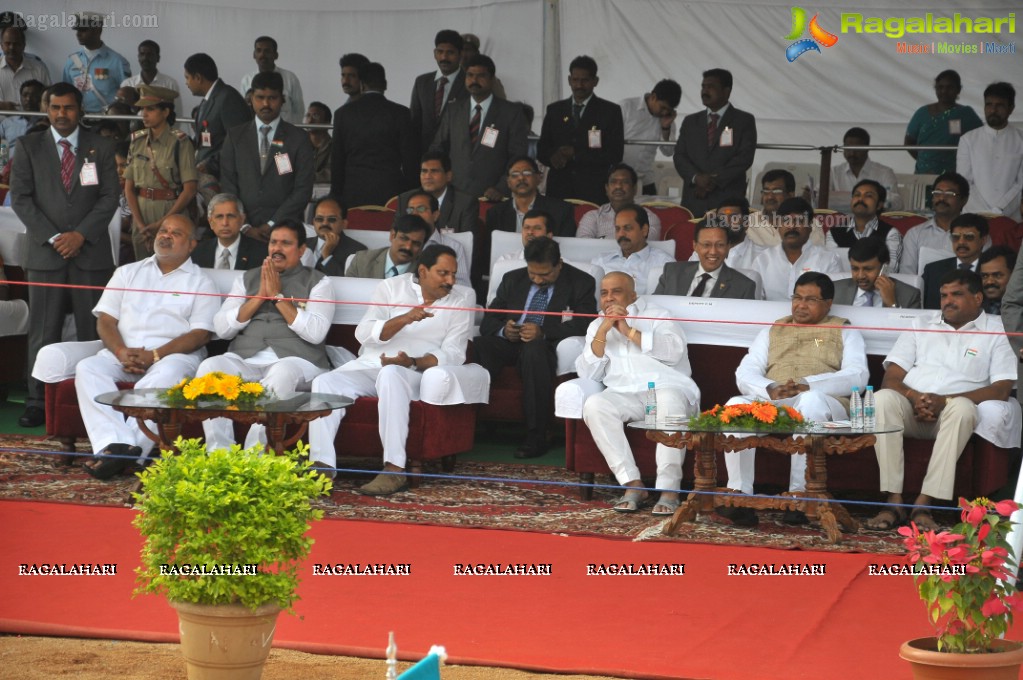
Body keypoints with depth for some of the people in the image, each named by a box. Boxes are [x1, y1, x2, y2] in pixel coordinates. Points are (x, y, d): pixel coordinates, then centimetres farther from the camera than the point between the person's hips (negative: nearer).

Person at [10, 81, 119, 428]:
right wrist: (52, 237, -9)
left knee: (93, 330, -1)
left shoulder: (101, 148, 8)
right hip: (44, 252, 0)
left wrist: (81, 235, -9)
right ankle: (37, 401, 1)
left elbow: (109, 197, 3)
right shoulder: (29, 147, 7)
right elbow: (21, 198, 2)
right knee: (42, 331, -2)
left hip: (91, 252, 0)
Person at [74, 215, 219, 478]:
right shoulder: (128, 273, 23)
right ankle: (115, 444, -44)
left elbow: (200, 334, -1)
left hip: (173, 355, -3)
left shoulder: (200, 282, 12)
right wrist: (121, 353, -9)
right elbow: (105, 319, 13)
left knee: (165, 376, -38)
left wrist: (155, 355, -14)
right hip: (123, 354, 3)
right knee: (88, 368, -27)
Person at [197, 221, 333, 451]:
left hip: (296, 361, -3)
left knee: (281, 373, -39)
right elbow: (222, 328, 10)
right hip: (245, 360, 3)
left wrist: (278, 296, -4)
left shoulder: (317, 282, 12)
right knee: (209, 367, -28)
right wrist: (260, 296, 1)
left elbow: (316, 333, -5)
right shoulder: (247, 279, 22)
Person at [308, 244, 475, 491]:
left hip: (415, 372, -3)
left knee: (391, 374, -39)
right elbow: (363, 333, -4)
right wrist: (405, 319, -20)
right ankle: (322, 466, -30)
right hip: (368, 366, 3)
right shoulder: (391, 288, 9)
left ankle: (395, 470, -44)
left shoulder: (461, 299, 6)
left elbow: (453, 353, -3)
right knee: (324, 383, -25)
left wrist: (413, 362, -20)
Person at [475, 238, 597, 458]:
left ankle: (536, 437, -36)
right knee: (478, 346, -30)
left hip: (547, 347, -3)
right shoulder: (512, 280, 18)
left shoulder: (581, 283, 4)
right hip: (509, 342, 3)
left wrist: (543, 332, -23)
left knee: (534, 348, -40)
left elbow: (584, 326, -8)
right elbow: (488, 321, 15)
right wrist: (503, 330, -10)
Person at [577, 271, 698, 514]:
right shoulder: (597, 325, 24)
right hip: (624, 395, 3)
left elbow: (675, 350, -5)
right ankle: (632, 485, -30)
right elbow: (587, 373, 10)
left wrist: (629, 331, -5)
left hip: (667, 387, -3)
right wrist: (603, 331, -1)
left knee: (669, 402, -38)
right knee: (594, 405, -30)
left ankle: (669, 491, -37)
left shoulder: (658, 315, 15)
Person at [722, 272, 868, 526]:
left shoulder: (844, 332, 21)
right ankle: (739, 495, -36)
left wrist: (806, 385, -15)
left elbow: (856, 377, 1)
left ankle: (799, 495, -37)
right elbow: (745, 373, 15)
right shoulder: (772, 332, 30)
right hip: (769, 404, 3)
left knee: (811, 400, -40)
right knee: (736, 405, -31)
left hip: (823, 405, -3)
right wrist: (770, 389, -10)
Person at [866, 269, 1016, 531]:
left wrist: (944, 400, -13)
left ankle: (923, 505, -39)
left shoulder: (997, 331, 11)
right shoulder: (921, 326, 23)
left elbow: (1001, 389, -2)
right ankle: (894, 502, -35)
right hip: (911, 409, 3)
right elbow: (892, 377, 13)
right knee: (883, 398, -32)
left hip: (951, 411, -2)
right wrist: (914, 397, -11)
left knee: (962, 408, -38)